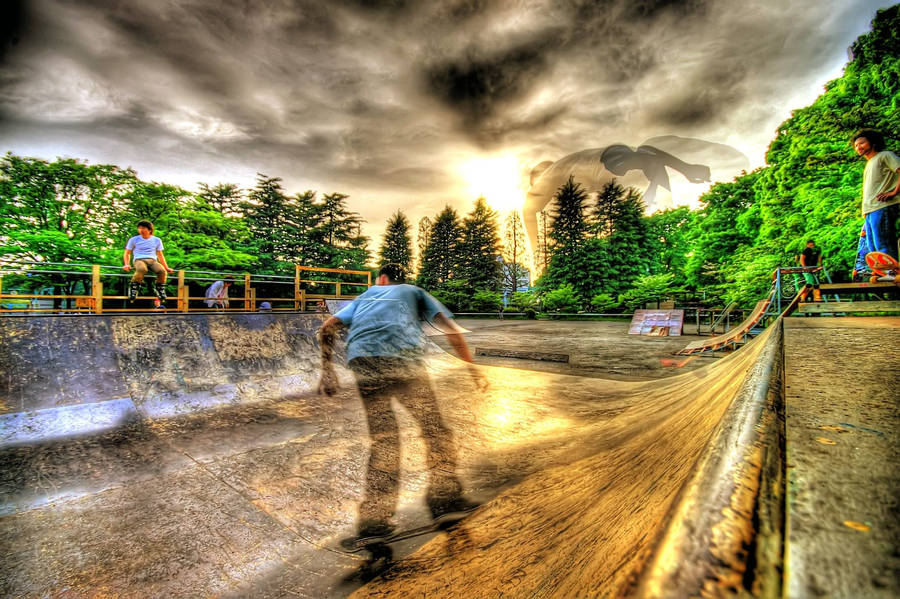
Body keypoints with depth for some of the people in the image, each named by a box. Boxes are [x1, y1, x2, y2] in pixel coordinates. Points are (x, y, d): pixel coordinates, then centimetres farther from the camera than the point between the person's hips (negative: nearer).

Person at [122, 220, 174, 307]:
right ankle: (133, 290, -25)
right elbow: (127, 254, 18)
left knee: (162, 271, -35)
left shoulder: (157, 240, 18)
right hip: (139, 260, -1)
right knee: (142, 269, -42)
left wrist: (166, 267, 16)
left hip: (152, 260, 2)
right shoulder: (134, 239, 15)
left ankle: (160, 299, -20)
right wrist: (127, 264, -1)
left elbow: (160, 255, 24)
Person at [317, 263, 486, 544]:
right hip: (401, 358, -3)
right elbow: (450, 327, 15)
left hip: (361, 362, 3)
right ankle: (444, 496, 8)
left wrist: (327, 369, 25)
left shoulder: (363, 297, 35)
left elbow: (327, 328, 23)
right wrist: (472, 367, 15)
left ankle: (374, 518, 12)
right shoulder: (415, 292, 29)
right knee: (434, 427, 10)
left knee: (383, 438, 12)